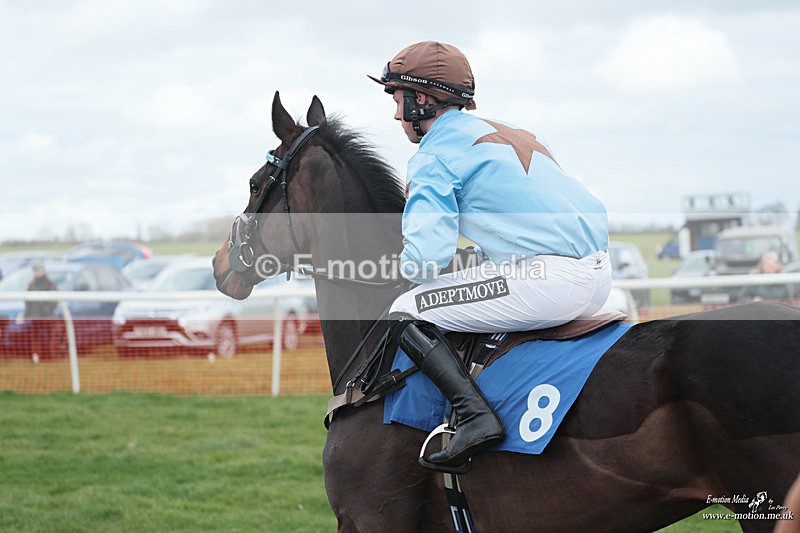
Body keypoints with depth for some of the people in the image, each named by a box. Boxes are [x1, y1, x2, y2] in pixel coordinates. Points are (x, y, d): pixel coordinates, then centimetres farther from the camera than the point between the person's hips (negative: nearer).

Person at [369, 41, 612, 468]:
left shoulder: (434, 155, -2)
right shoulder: (512, 132, 23)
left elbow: (424, 259, -14)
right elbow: (594, 211, 26)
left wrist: (409, 264, 12)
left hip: (546, 279, -9)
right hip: (599, 275, 9)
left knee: (405, 314, 0)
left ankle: (474, 414, -17)